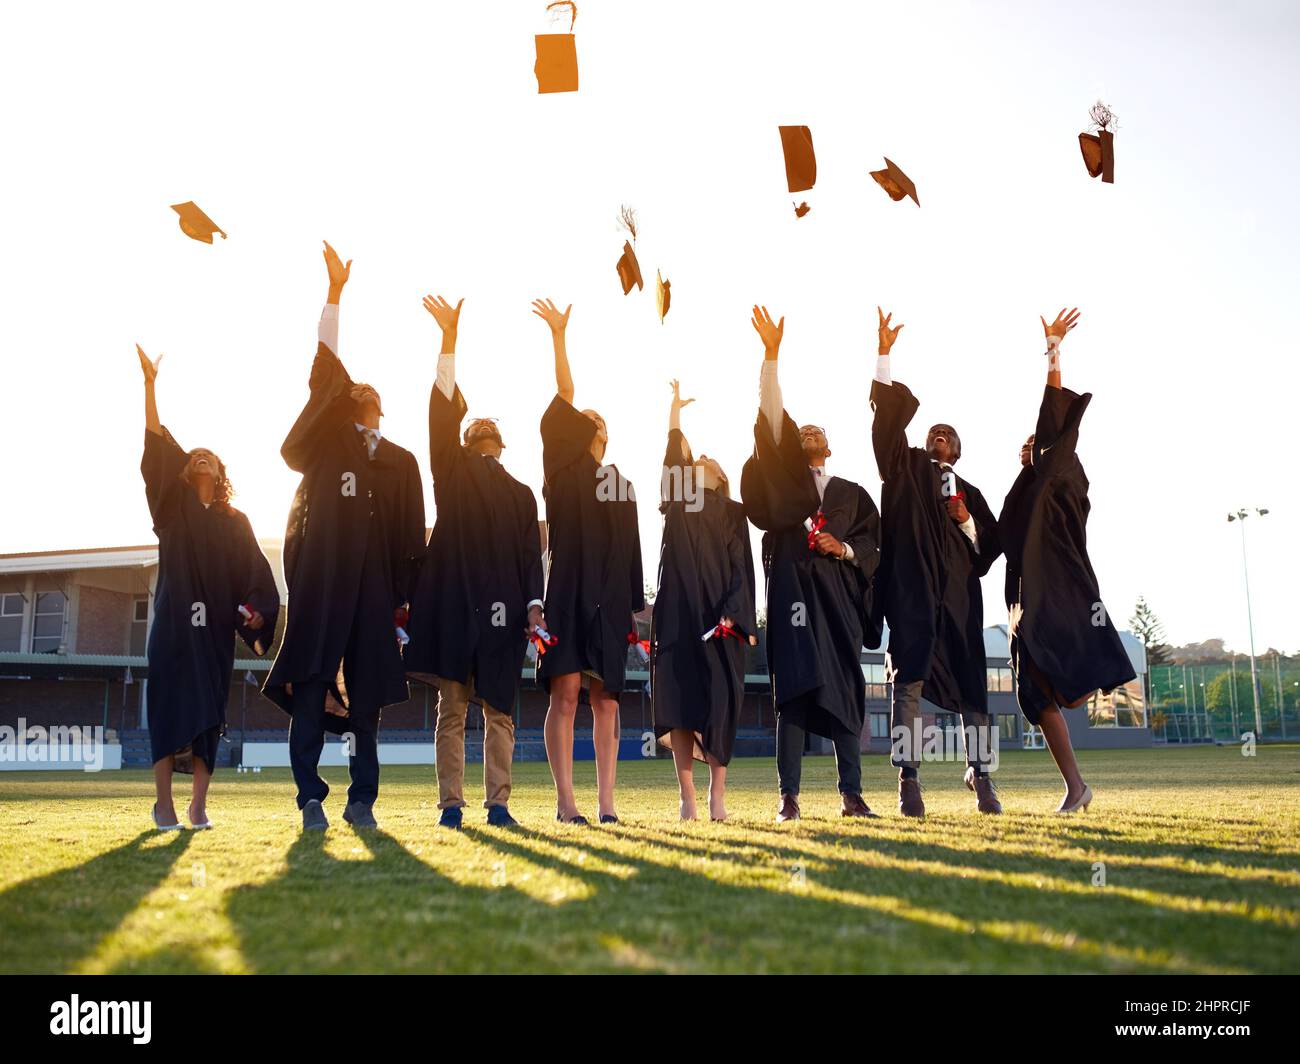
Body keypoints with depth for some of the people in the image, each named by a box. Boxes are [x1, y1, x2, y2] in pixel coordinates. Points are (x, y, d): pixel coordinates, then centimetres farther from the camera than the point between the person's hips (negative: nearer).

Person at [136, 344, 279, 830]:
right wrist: (150, 385, -6)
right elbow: (158, 447, 1)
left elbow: (254, 571, 6)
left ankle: (198, 806, 0)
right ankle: (164, 804, -6)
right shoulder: (174, 506, 11)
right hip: (174, 619, -1)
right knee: (169, 704, -7)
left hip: (216, 625, 1)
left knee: (209, 711, -2)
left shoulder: (236, 521, 15)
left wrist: (255, 612, -12)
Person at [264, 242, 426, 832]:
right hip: (319, 579, -2)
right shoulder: (326, 442, 13)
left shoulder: (402, 462, 17)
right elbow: (325, 371, 4)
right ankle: (311, 799, -2)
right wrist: (334, 293, -1)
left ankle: (362, 800, 8)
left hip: (372, 584, 2)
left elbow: (411, 537, 12)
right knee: (311, 689, -5)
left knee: (365, 694, 2)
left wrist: (405, 598, 3)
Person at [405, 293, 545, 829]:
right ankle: (451, 804, 2)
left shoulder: (522, 494, 18)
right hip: (453, 601, -1)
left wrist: (533, 604, -1)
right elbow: (442, 410, 1)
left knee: (499, 710, 2)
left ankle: (498, 804, 5)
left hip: (502, 608, 2)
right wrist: (449, 338, -6)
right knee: (452, 709, 0)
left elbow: (530, 555, 13)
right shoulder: (453, 471, 12)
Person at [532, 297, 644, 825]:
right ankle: (565, 800, -5)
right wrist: (558, 336, -12)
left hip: (610, 598, 4)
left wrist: (635, 607, 11)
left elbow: (632, 552, 18)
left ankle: (606, 802, 4)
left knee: (605, 700, 3)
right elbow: (563, 401, -4)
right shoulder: (564, 471, 7)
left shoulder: (624, 487, 19)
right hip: (569, 590, -4)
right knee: (566, 694, -7)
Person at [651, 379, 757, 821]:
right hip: (676, 613, 2)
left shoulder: (731, 512, 12)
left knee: (719, 700, -7)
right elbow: (673, 455, 9)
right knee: (678, 700, -4)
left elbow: (741, 567, 3)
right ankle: (687, 797, -3)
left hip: (717, 615, -1)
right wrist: (675, 408, 10)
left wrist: (734, 616, -9)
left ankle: (717, 793, -2)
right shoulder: (677, 502, 18)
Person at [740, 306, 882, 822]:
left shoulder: (852, 493, 19)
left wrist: (845, 549, -8)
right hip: (792, 588, -2)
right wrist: (772, 354, -2)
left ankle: (851, 794, 2)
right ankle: (789, 796, -8)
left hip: (838, 592, 2)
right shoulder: (786, 480, 14)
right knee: (794, 688, -8)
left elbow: (872, 542, 14)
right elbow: (771, 419, 5)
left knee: (845, 689, -1)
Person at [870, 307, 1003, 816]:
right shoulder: (905, 467, 16)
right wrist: (884, 354, -1)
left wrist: (968, 524, -2)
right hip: (912, 587, -2)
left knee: (972, 687, 1)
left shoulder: (969, 493, 21)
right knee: (909, 683, -11)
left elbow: (991, 545, 18)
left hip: (958, 592, 3)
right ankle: (909, 782, -13)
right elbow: (889, 414, 6)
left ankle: (982, 778, 9)